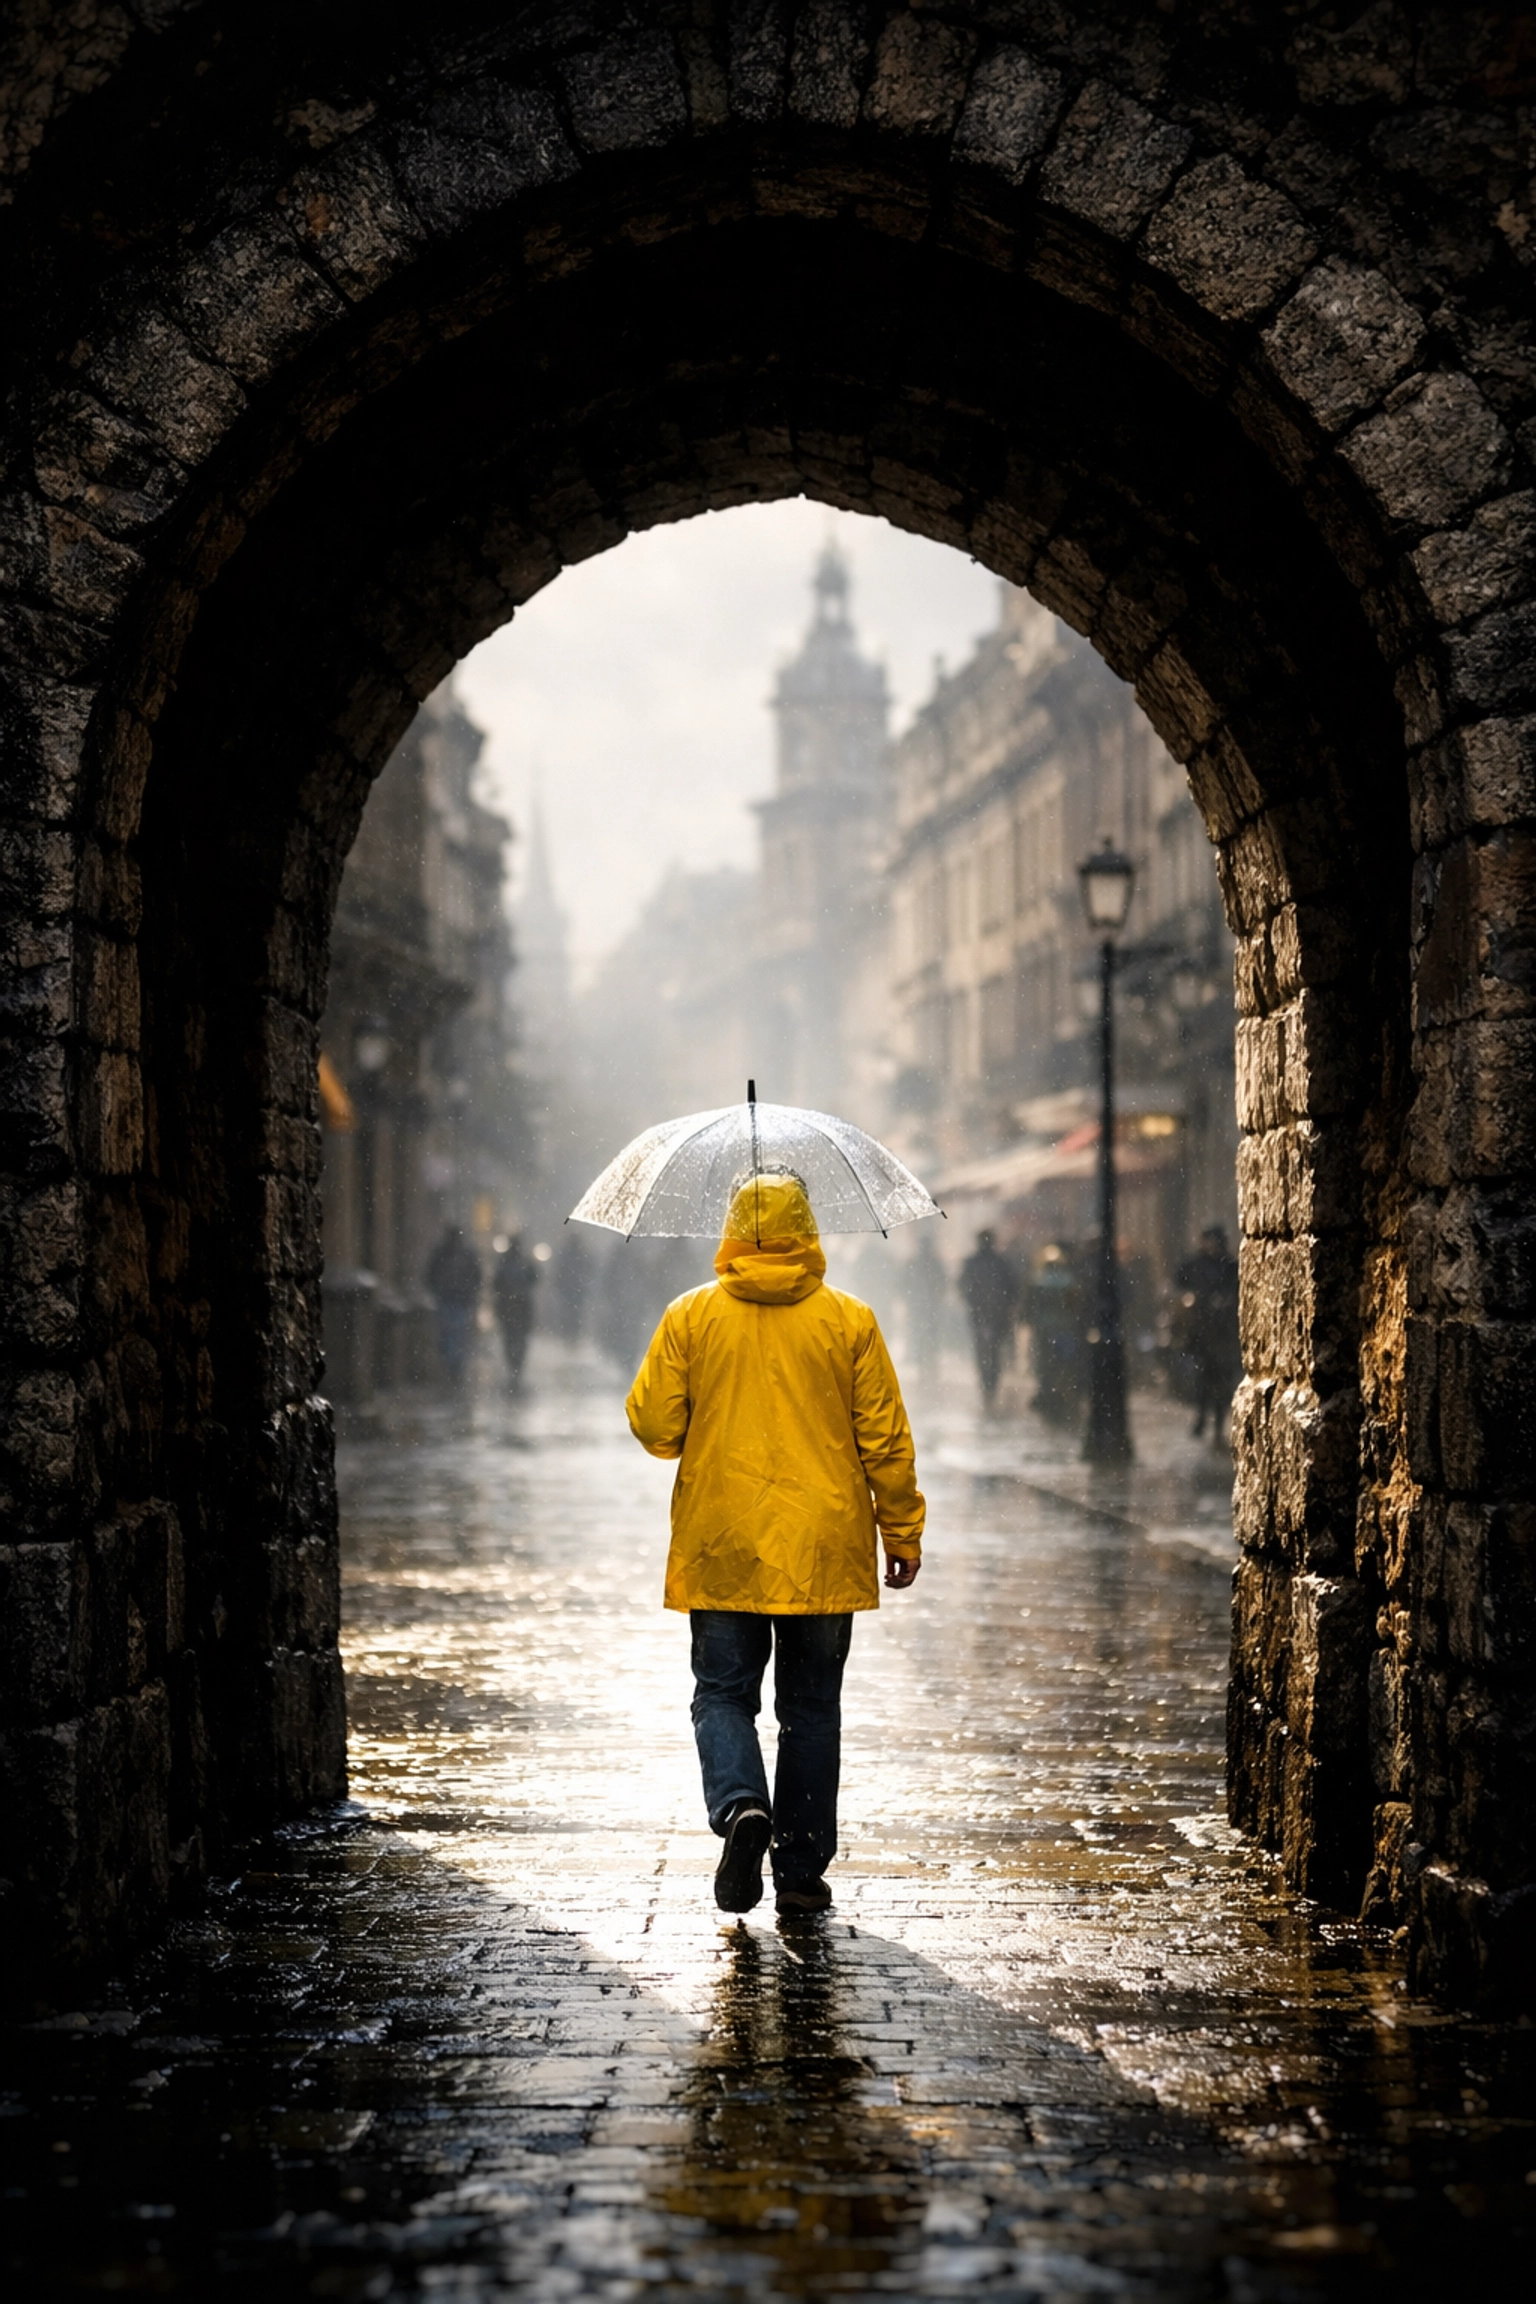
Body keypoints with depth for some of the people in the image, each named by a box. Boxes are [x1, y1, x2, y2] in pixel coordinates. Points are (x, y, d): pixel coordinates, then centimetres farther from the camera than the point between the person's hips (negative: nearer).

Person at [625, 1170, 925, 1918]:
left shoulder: (690, 1316, -2)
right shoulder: (849, 1321, -2)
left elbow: (652, 1425, 0)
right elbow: (885, 1440, -1)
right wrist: (903, 1533, 8)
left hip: (722, 1553, 0)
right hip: (823, 1549, 1)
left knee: (723, 1692, 9)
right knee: (811, 1707, 9)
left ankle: (740, 1806, -18)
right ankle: (801, 1871, 10)